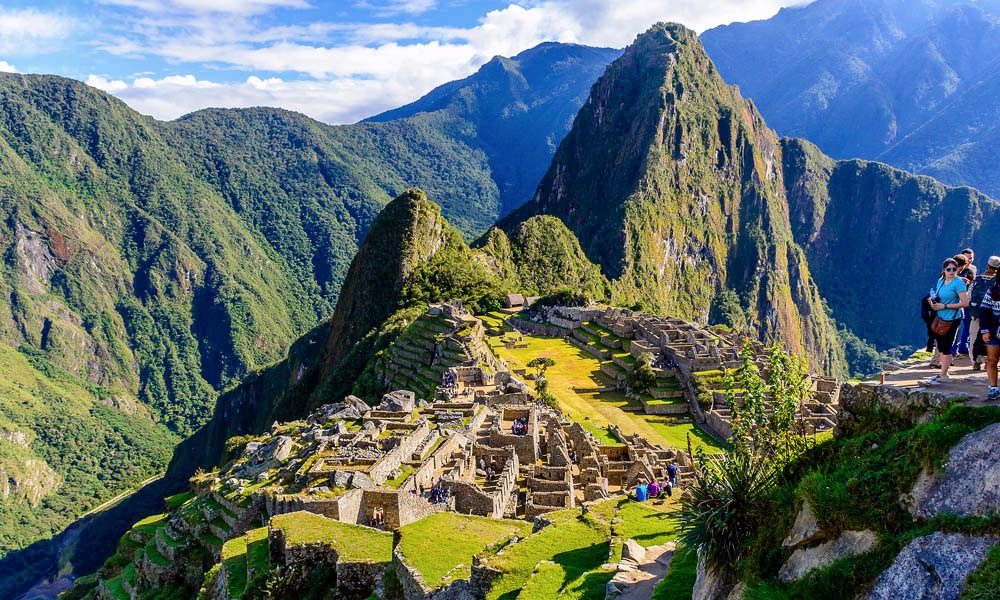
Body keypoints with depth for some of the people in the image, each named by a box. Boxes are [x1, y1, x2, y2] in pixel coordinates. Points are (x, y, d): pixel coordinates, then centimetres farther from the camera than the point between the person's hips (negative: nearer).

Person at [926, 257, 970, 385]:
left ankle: (943, 376, 6)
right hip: (940, 318, 7)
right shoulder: (940, 281, 8)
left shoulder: (958, 282, -14)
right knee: (941, 347, 14)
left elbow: (965, 303, -18)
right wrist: (933, 301, -2)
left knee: (946, 348, -2)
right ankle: (943, 373, 25)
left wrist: (944, 306, -19)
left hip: (952, 320, -7)